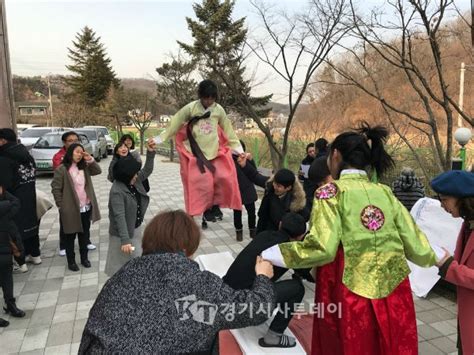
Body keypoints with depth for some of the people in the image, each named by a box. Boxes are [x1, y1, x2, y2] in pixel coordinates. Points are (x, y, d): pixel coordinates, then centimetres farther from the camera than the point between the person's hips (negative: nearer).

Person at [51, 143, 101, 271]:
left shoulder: (84, 167, 8)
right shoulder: (61, 169, -11)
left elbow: (98, 171, 5)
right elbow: (55, 189, -10)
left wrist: (90, 160, -8)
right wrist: (61, 206, -11)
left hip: (86, 208, 6)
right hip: (71, 209, -6)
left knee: (84, 235, 16)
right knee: (70, 236, 8)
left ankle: (84, 258, 30)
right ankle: (71, 261, 21)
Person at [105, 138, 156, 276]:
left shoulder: (134, 181, -4)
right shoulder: (117, 191, -26)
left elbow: (147, 171, 6)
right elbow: (119, 217, -31)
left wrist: (150, 153, -10)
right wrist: (125, 240, -34)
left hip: (136, 228, 8)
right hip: (123, 232, -8)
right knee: (123, 264, 5)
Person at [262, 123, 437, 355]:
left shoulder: (331, 191, -9)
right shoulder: (385, 193, 5)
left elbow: (321, 248, -19)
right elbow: (415, 246, 6)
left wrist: (269, 254, -9)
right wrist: (436, 257, 28)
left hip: (352, 297, -4)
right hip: (395, 294, 5)